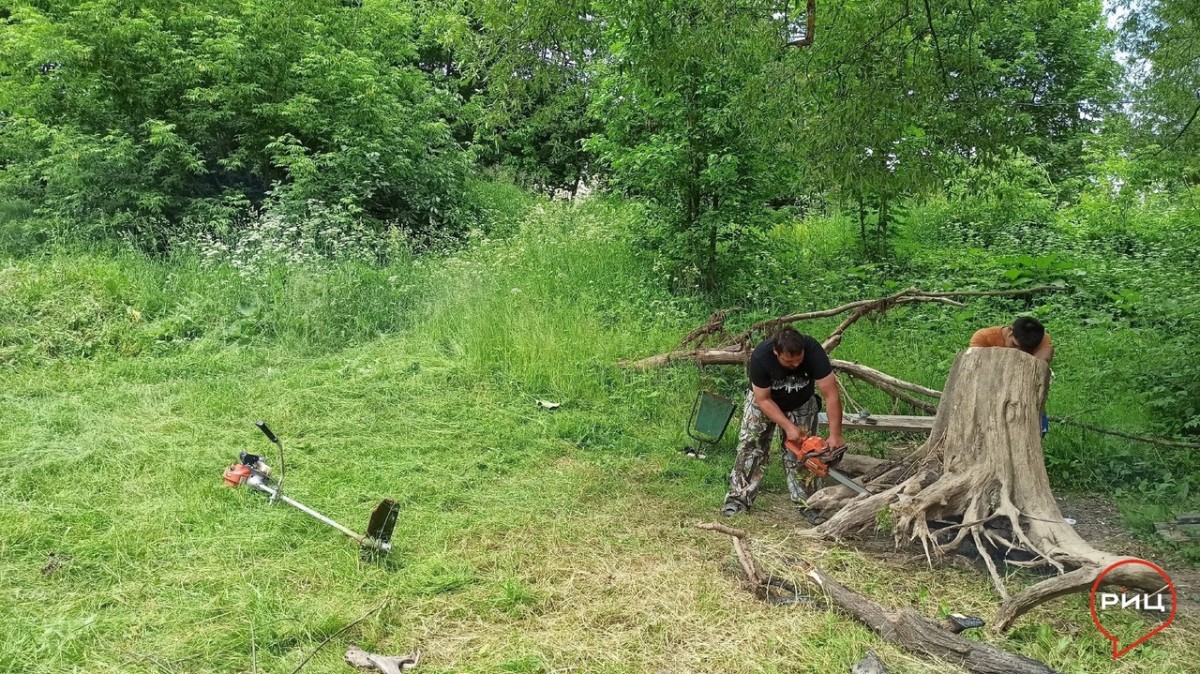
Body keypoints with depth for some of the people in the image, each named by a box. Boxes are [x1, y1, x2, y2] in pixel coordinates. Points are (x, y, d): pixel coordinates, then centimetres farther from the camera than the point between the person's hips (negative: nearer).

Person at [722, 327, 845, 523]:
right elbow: (763, 399, -26)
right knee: (750, 446, -6)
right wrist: (788, 427, -31)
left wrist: (835, 435, -38)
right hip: (764, 400, -1)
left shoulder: (813, 350, -36)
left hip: (800, 405, 1)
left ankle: (806, 503, 4)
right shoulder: (761, 356, -37)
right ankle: (738, 499, -1)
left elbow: (831, 394, -35)